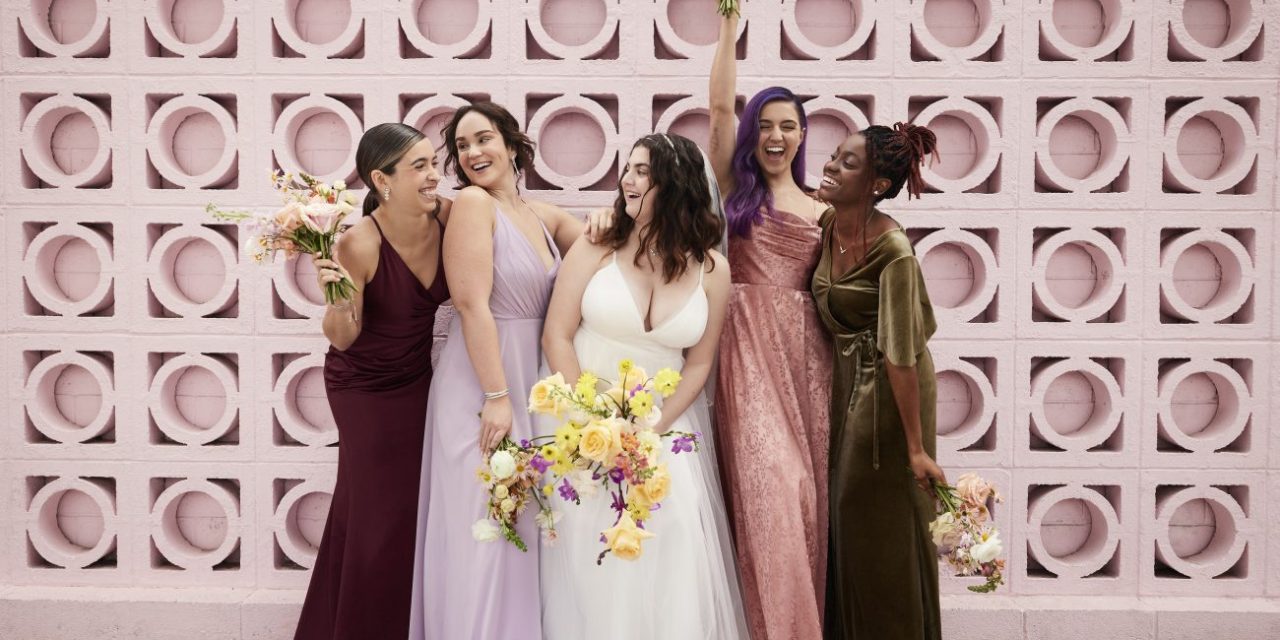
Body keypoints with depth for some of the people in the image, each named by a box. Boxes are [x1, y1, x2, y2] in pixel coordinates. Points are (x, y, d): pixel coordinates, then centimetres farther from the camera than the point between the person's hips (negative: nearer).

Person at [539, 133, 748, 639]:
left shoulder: (712, 270, -3)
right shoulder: (596, 248, -7)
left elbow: (699, 363, 2)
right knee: (590, 554, -2)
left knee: (673, 551, -4)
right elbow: (556, 336, -7)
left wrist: (652, 430, -9)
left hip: (667, 423, 1)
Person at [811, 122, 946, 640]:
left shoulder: (893, 251, -25)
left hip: (889, 389, -7)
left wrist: (917, 448, -23)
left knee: (886, 527, 5)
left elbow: (900, 353, -26)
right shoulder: (825, 223, -5)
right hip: (844, 379, 7)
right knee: (842, 515, 17)